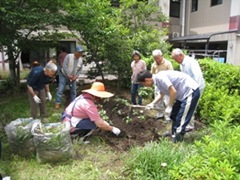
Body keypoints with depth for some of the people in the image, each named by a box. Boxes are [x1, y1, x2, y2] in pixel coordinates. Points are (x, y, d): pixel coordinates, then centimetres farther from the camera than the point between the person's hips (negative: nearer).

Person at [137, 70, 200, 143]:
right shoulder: (157, 80, 7)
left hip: (191, 91, -10)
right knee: (174, 115, 20)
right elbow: (161, 94, 20)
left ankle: (177, 141, 4)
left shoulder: (160, 77, -23)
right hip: (183, 93, 10)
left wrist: (169, 107, -17)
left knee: (181, 119, -8)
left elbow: (173, 91, -26)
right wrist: (152, 103, 8)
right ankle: (174, 134, 38)